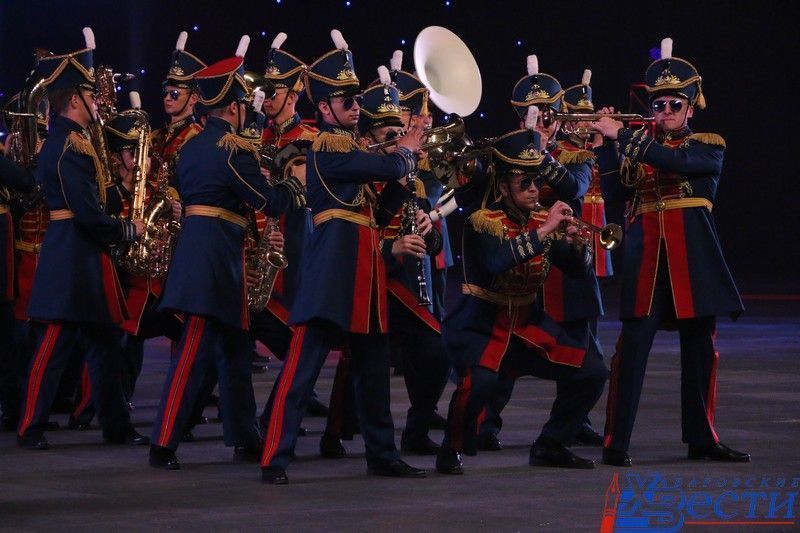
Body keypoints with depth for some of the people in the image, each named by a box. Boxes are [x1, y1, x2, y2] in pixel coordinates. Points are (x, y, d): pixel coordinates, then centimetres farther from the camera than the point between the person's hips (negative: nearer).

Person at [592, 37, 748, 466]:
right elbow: (615, 188, 2)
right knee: (633, 344, -8)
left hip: (693, 255, 0)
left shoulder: (709, 146, 4)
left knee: (700, 347, 6)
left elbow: (674, 161, -17)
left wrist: (620, 136, -21)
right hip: (646, 252, 0)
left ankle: (702, 438, 17)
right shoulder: (639, 147, 13)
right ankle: (616, 441, -8)